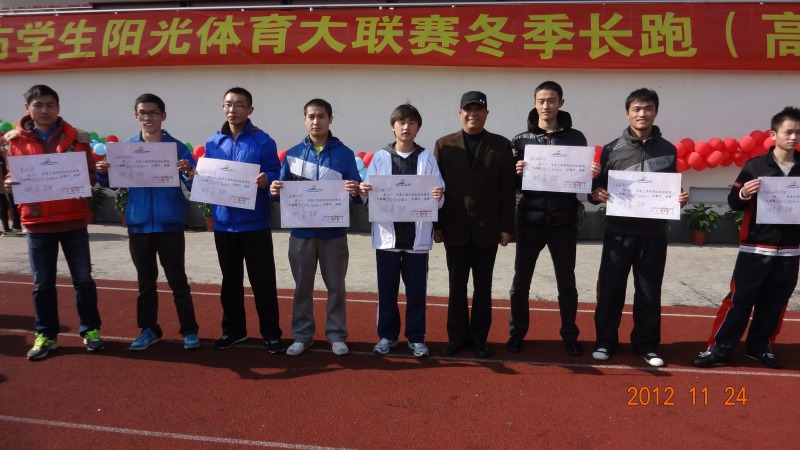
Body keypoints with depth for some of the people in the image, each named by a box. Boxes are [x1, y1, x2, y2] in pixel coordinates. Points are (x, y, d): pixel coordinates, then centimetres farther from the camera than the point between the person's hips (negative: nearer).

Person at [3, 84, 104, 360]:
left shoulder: (76, 137, 2)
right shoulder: (15, 140, 4)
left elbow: (90, 176, 4)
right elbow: (11, 176, 9)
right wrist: (9, 184, -13)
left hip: (74, 220, -1)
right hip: (37, 222, 1)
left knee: (83, 278, 6)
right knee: (42, 283, 9)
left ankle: (90, 330, 20)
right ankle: (45, 335, 23)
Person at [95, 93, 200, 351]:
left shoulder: (177, 147, -4)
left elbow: (194, 186, -8)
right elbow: (113, 183, 10)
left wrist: (189, 173, -29)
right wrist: (103, 173, -11)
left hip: (169, 225, -3)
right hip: (138, 225, 3)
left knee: (177, 279, 3)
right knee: (145, 281, 13)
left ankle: (189, 330, 14)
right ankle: (149, 330, 25)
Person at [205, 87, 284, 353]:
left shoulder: (263, 141, -5)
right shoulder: (213, 143, 8)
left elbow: (275, 175, -7)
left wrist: (266, 180, -28)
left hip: (254, 224, -4)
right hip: (224, 223, 4)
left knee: (263, 281, 1)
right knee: (230, 280, 14)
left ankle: (271, 333, 14)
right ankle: (233, 329, 29)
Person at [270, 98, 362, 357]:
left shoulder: (344, 154, 0)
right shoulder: (293, 154, 5)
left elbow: (355, 195, -2)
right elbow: (285, 191, 5)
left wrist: (355, 192, -24)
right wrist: (275, 190, -17)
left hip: (334, 232, -1)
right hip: (302, 231, 2)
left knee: (336, 286, 8)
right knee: (302, 286, 11)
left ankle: (337, 335, 21)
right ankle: (302, 335, 23)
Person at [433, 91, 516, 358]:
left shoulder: (501, 145, 2)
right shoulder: (444, 145, 4)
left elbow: (508, 190, 0)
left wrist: (507, 227, -4)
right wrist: (436, 224, -2)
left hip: (488, 229, 0)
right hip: (455, 229, 1)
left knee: (483, 287, 10)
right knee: (457, 286, 9)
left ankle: (478, 337, 22)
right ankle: (457, 336, 23)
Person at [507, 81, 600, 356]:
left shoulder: (576, 138, 4)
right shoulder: (521, 140, 3)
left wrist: (592, 175, -14)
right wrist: (517, 173, -19)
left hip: (564, 222, 0)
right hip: (530, 221, 0)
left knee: (566, 283, 10)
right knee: (521, 282, 7)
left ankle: (570, 336, 25)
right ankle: (517, 334, 22)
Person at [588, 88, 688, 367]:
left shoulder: (668, 150, 7)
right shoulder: (612, 149, 2)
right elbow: (597, 188, 4)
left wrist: (680, 200, -7)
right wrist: (597, 194, -18)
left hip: (654, 234, 1)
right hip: (619, 232, -1)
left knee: (649, 292, 9)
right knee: (610, 290, 4)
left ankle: (646, 344, 23)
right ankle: (605, 341, 18)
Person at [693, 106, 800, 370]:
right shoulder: (756, 166, -4)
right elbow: (733, 202, -3)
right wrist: (743, 194, -23)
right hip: (755, 249, -3)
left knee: (775, 303, 10)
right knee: (739, 300, -1)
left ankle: (760, 347, 24)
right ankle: (719, 349, 4)